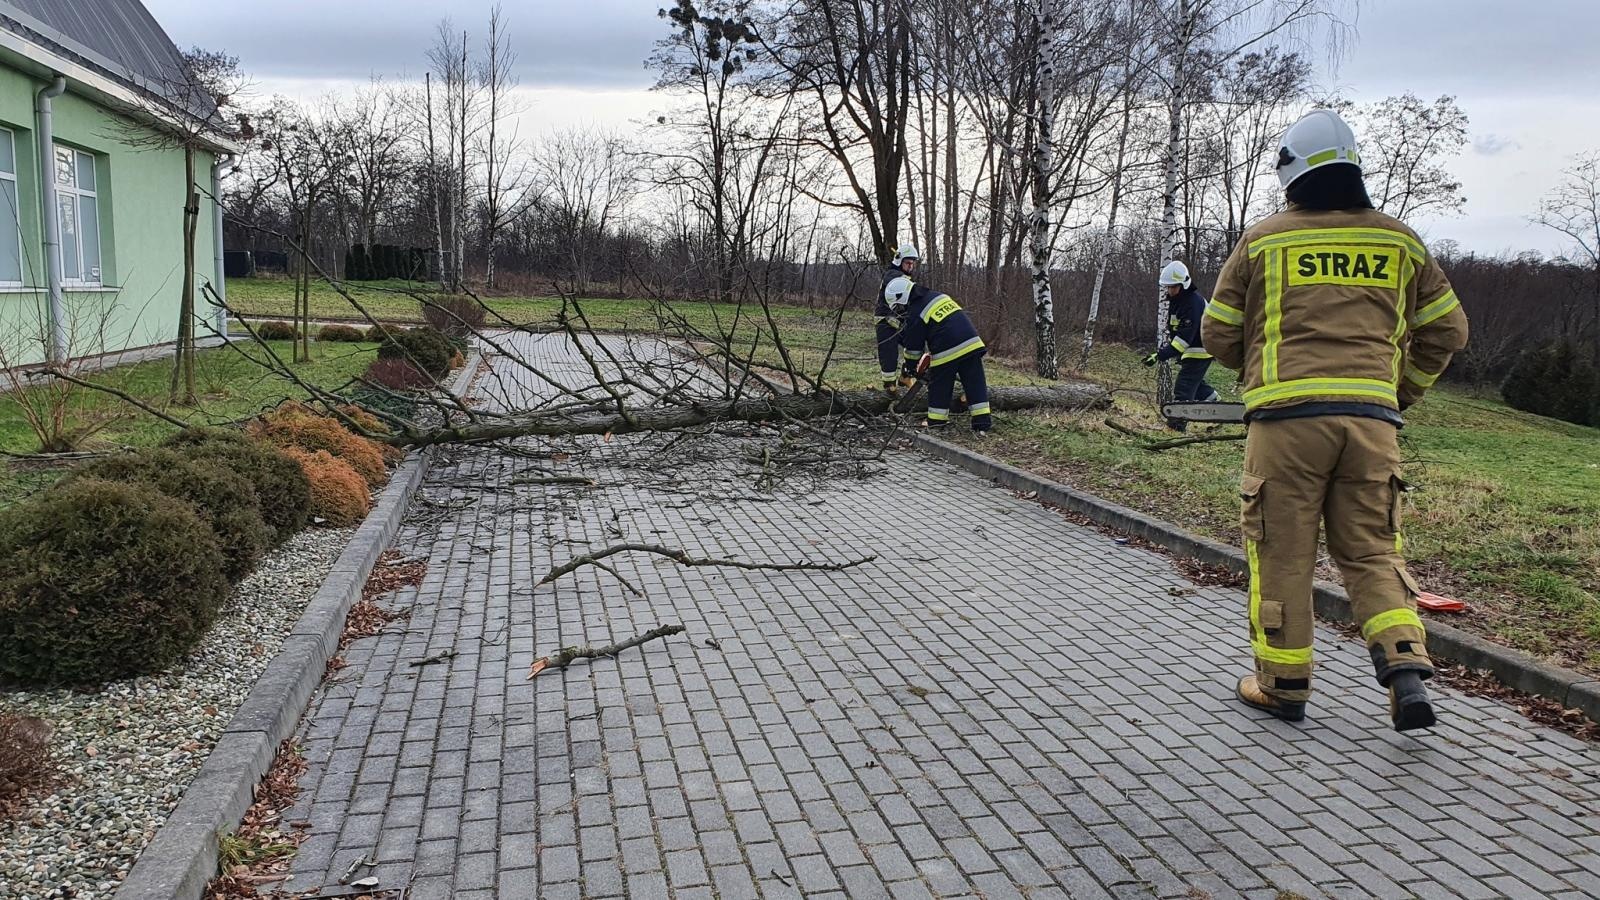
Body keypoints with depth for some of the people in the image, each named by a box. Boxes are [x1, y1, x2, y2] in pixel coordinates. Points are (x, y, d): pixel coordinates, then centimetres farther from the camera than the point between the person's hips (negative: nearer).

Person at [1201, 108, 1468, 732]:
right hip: (1371, 416, 3)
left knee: (1281, 551, 6)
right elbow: (1447, 330, 17)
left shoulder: (1263, 241, 4)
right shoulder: (1401, 243, 12)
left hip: (1286, 414, -3)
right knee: (1370, 550, 13)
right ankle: (1406, 669, -2)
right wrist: (1403, 391, 29)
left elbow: (1219, 334, 9)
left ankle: (1282, 685, 12)